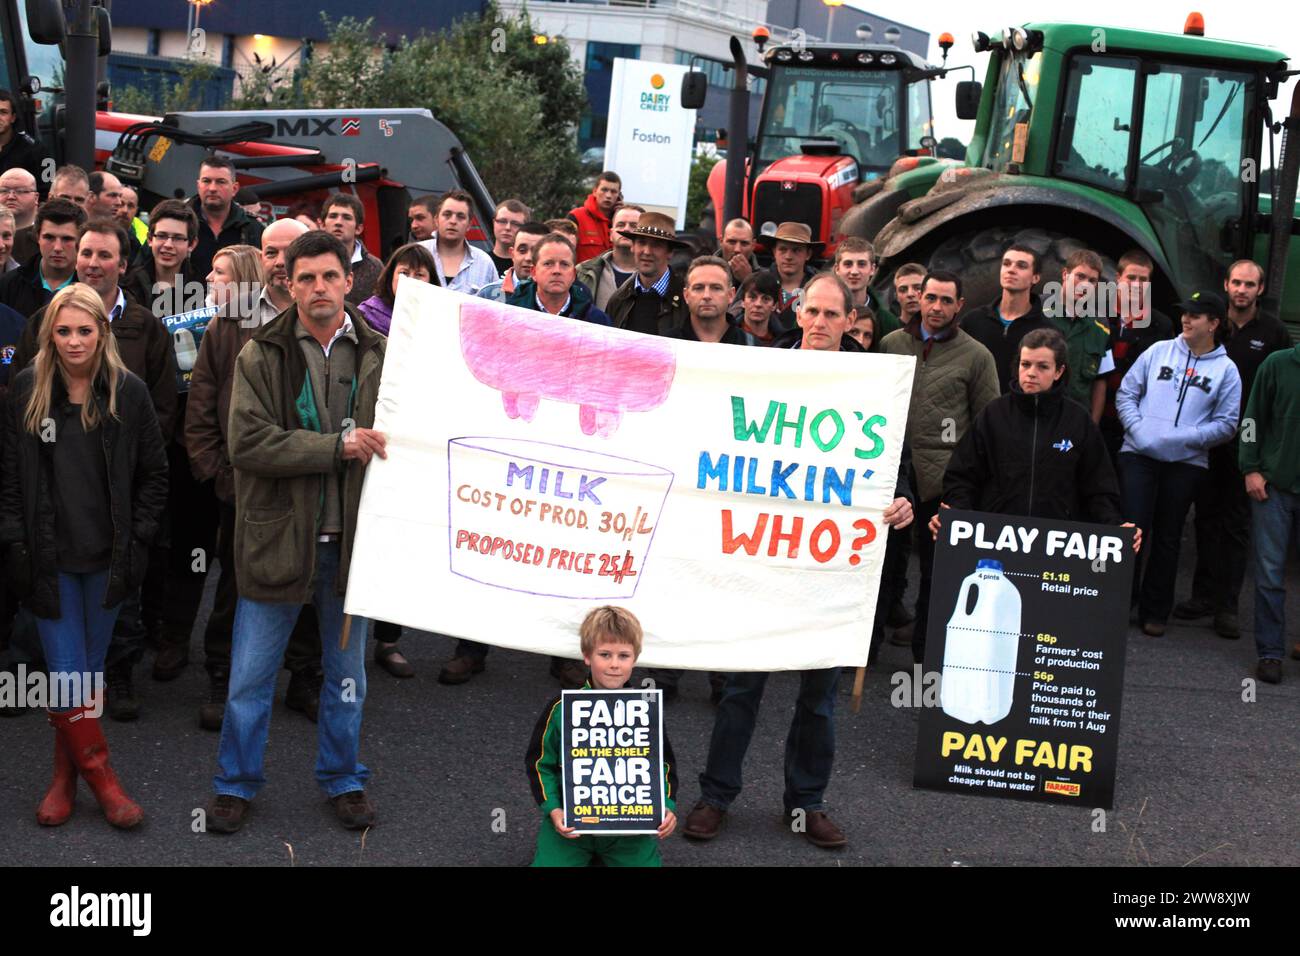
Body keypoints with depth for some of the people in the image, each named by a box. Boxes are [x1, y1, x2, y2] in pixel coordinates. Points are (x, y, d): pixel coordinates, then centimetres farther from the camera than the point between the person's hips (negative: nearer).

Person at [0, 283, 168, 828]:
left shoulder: (128, 392, -1)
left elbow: (153, 474, 5)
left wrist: (138, 539, -2)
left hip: (107, 557, 0)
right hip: (49, 556, 0)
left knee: (87, 672, 9)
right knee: (67, 675, -5)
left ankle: (66, 777, 22)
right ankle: (102, 779, 4)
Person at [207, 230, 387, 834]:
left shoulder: (379, 354, 0)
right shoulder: (260, 355, -4)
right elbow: (248, 443, -14)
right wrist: (336, 447, -21)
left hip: (351, 536, 1)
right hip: (277, 535, -1)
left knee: (347, 671, 15)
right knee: (250, 674, 8)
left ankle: (343, 779, 32)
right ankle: (236, 784, 25)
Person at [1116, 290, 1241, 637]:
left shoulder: (1226, 370, 3)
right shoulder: (1159, 351, 7)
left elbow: (1226, 425, -2)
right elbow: (1126, 393, 8)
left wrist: (1184, 437, -14)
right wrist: (1136, 427, -8)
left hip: (1186, 462, 0)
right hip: (1139, 453, 0)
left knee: (1167, 538, 8)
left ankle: (1154, 611, 19)